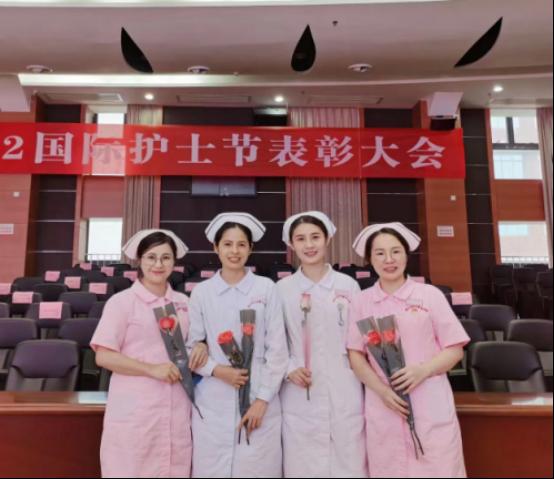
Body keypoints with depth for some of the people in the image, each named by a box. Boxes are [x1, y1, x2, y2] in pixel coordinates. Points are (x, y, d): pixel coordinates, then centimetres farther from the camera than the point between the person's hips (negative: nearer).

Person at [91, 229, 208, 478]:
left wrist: (201, 346, -4)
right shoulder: (122, 301, -5)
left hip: (176, 409, 4)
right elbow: (104, 356, -9)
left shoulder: (183, 302, 8)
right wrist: (151, 369, -17)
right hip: (134, 410, -4)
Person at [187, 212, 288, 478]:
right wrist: (217, 370, -11)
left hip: (259, 399, -1)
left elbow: (277, 348, -3)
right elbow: (190, 346, 5)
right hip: (213, 402, 1)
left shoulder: (266, 288, -3)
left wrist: (262, 399, -6)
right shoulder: (201, 292, 2)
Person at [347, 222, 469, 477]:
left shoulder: (430, 295, -1)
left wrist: (423, 370, -16)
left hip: (431, 408, -1)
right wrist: (382, 390, -11)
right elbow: (356, 355, 4)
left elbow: (455, 349, 1)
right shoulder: (361, 301, 3)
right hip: (383, 409, 2)